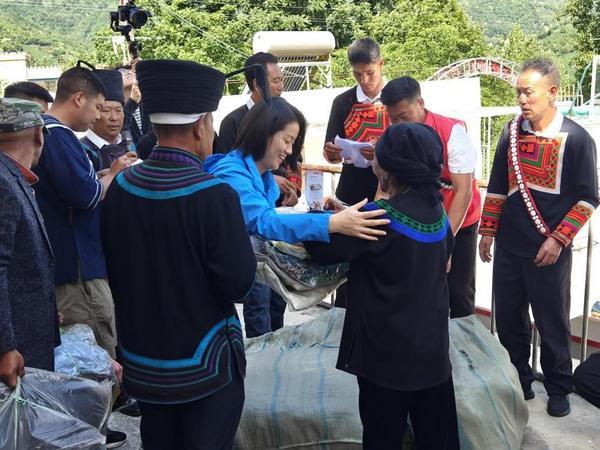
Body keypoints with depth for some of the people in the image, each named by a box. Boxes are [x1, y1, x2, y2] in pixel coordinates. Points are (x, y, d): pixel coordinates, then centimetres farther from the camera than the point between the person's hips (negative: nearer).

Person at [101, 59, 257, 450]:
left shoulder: (119, 189, -6)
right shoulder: (214, 195, -23)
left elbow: (114, 273, 5)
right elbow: (239, 284, -19)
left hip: (141, 362, 6)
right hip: (205, 366, -5)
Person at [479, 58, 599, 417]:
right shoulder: (512, 133, 4)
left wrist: (558, 239, -15)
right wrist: (488, 231, 9)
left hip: (549, 250, -4)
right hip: (509, 246, 4)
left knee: (553, 322, 8)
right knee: (508, 319, 12)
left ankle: (559, 389, 26)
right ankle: (517, 380, 31)